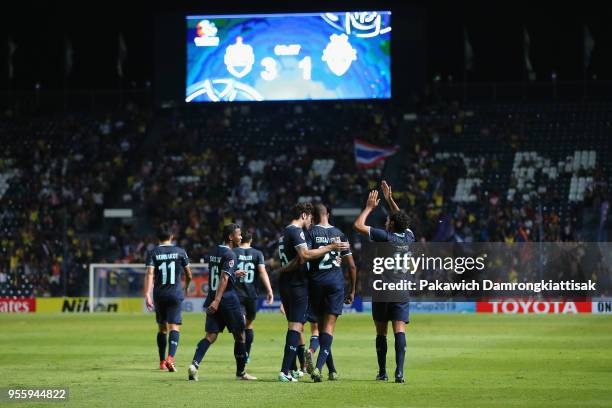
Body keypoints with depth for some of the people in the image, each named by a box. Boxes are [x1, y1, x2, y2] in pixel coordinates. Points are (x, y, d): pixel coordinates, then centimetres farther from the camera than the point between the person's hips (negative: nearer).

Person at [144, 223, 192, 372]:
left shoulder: (153, 253, 1)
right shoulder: (180, 252, 1)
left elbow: (150, 274, -12)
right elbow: (189, 275, 8)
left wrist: (147, 295, -17)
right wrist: (186, 287, 29)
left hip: (159, 295, 2)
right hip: (175, 294, -2)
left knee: (162, 328, 16)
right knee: (174, 327, -7)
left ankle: (162, 361, 24)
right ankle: (170, 358, -27)